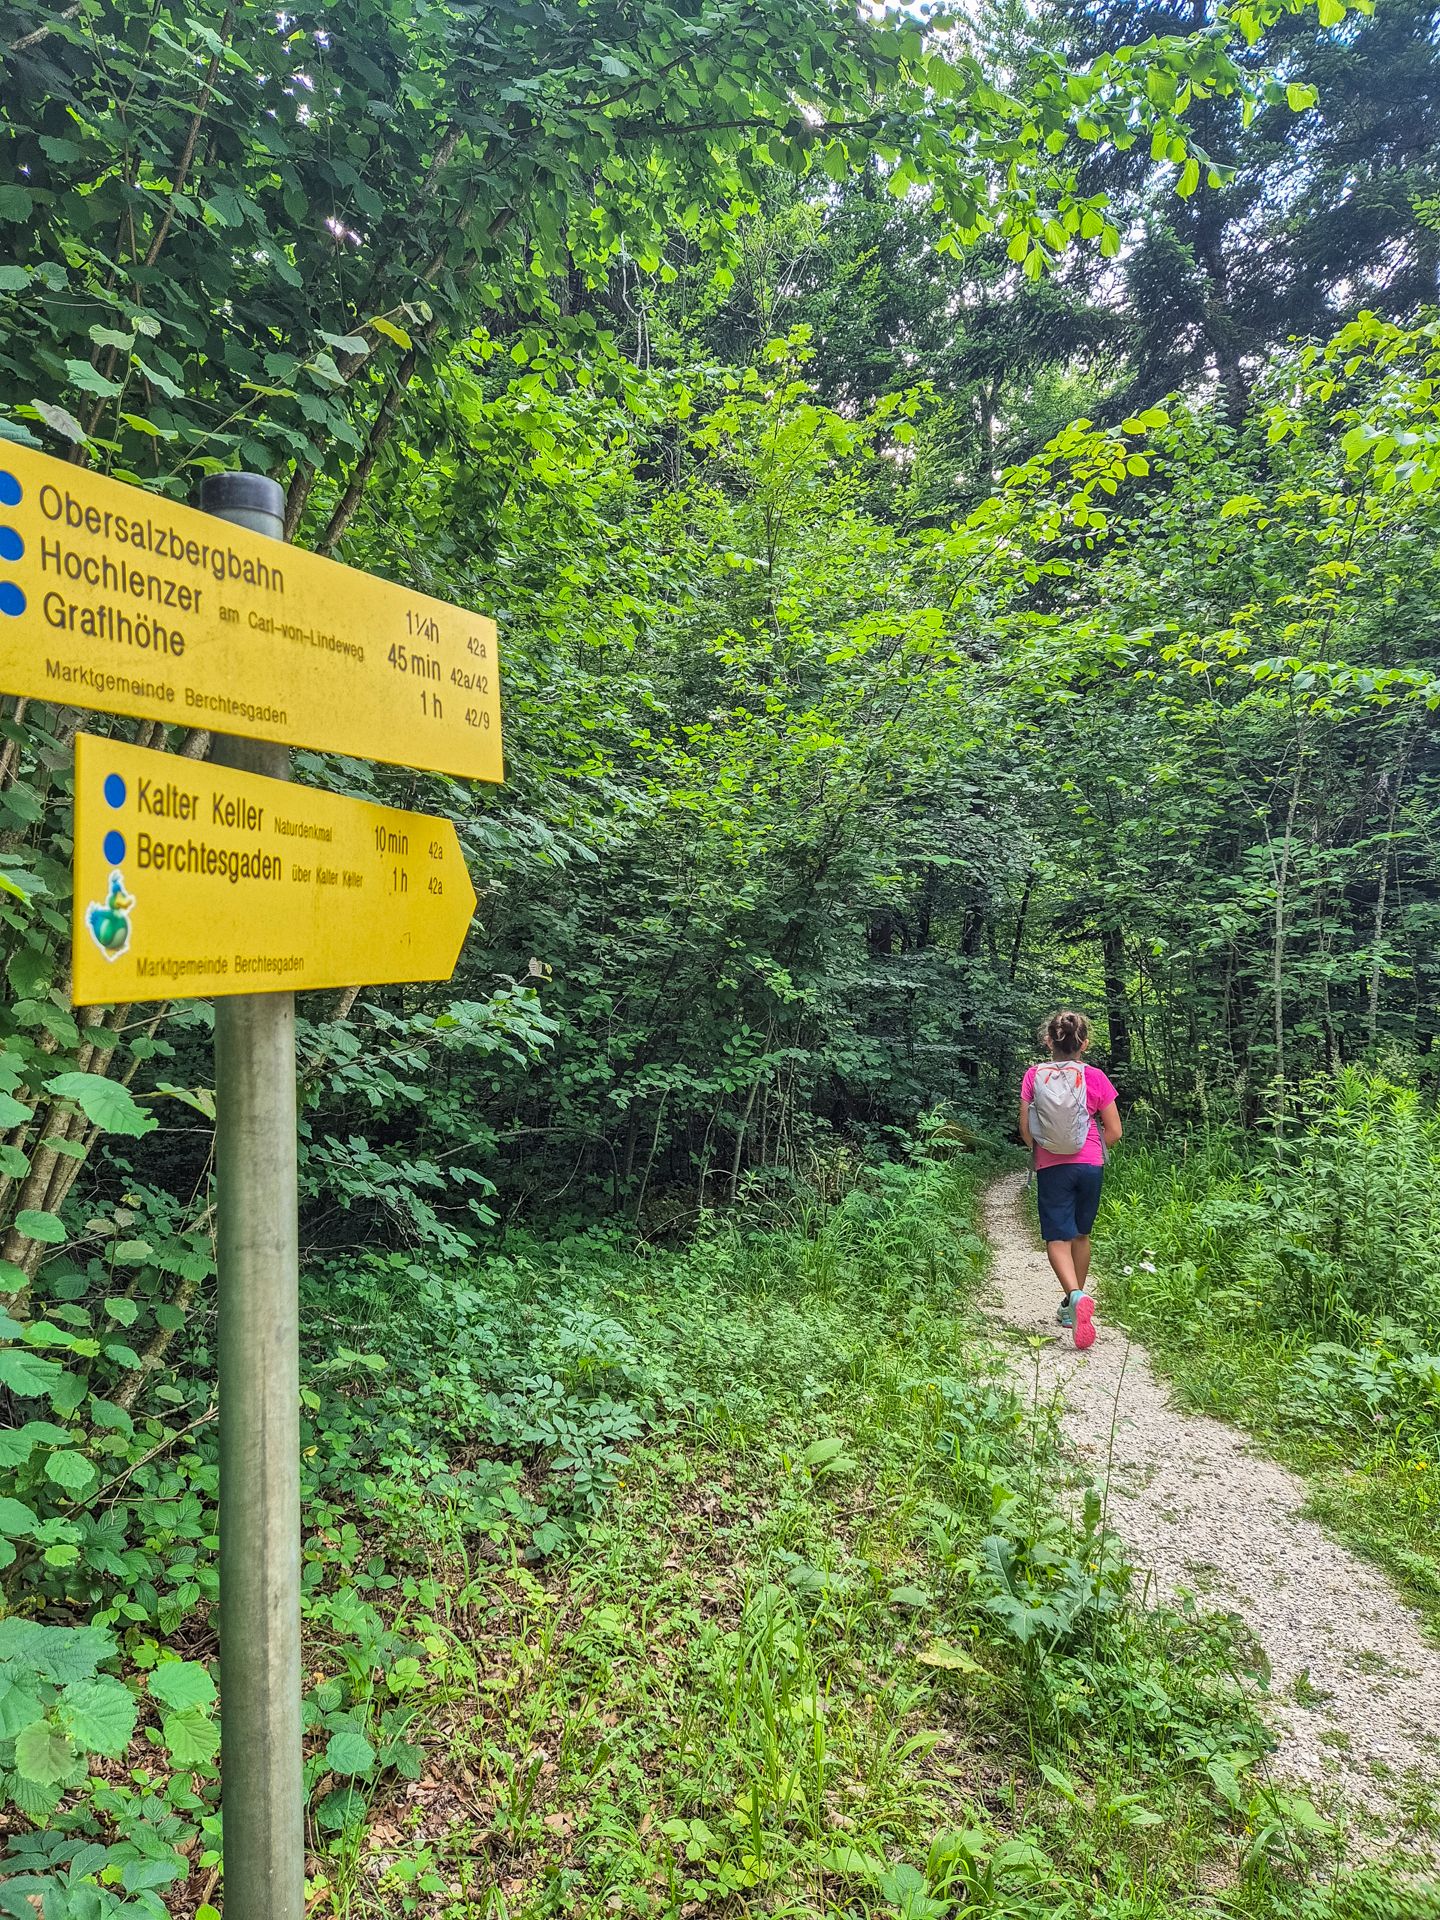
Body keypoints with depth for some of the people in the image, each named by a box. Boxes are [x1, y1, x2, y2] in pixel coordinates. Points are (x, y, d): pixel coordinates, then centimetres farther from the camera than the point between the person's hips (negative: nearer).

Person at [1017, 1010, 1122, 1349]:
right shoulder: (1095, 1077, -3)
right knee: (1081, 1234, 17)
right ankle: (1072, 1305, 27)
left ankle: (1076, 1296, -24)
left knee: (1057, 1237, 1)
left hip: (1051, 1167, -1)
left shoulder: (1034, 1076, -3)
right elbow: (1114, 1132, 0)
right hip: (1090, 1165, 1)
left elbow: (1025, 1130, -2)